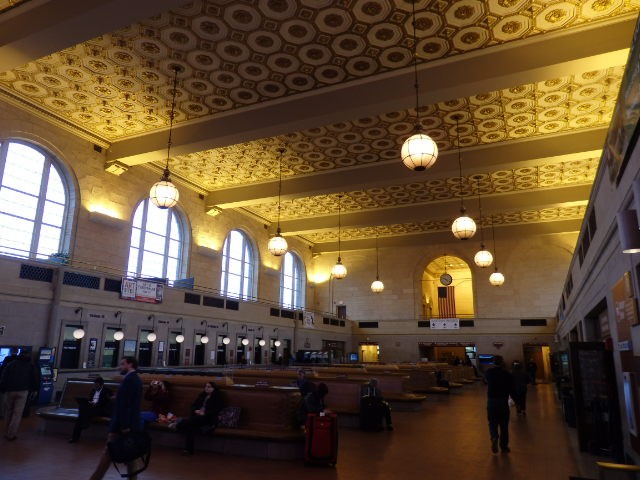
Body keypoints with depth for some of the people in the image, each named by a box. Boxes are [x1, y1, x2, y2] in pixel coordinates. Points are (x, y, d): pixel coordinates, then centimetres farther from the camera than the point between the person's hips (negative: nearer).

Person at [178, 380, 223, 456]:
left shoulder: (217, 398, 8)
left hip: (208, 418, -6)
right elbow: (193, 405, 22)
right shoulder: (202, 396, 26)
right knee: (190, 427, -33)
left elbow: (216, 410, -5)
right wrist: (195, 410, -2)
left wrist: (205, 413, -18)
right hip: (197, 416, 6)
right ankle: (189, 449, -26)